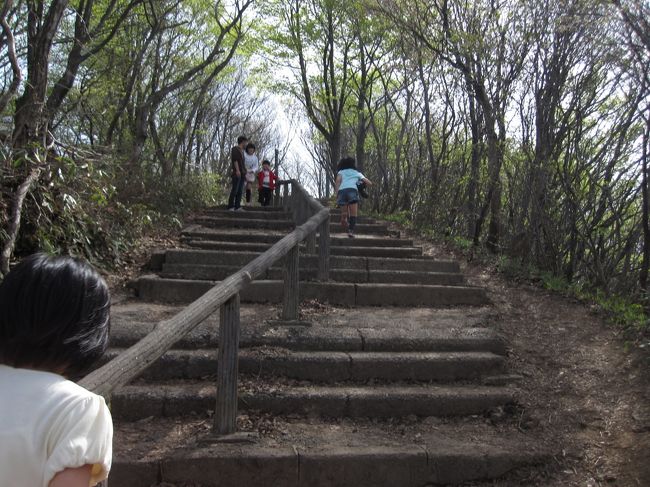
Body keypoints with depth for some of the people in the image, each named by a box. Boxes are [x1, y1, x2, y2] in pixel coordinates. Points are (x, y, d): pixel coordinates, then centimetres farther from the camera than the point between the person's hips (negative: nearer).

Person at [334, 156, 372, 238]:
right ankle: (351, 231, -20)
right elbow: (369, 183, 26)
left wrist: (336, 194, 1)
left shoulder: (341, 172, 28)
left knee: (344, 213, 8)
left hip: (341, 191, 1)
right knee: (353, 214, -2)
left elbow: (338, 180, 6)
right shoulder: (357, 173, 29)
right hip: (352, 190, -1)